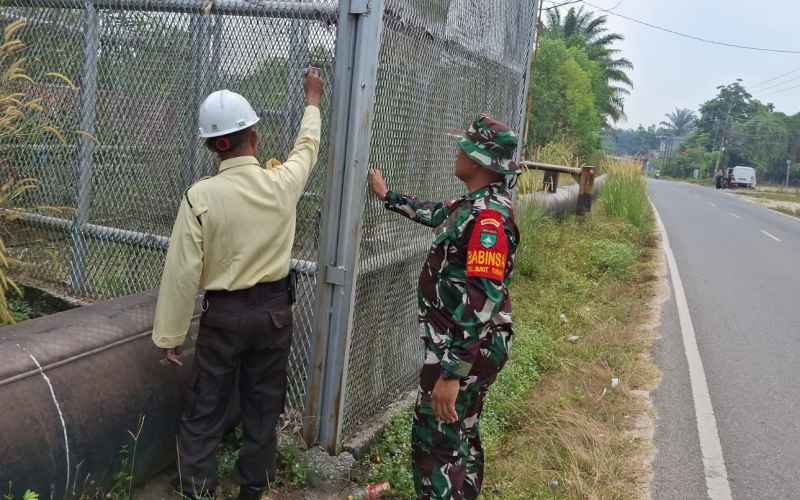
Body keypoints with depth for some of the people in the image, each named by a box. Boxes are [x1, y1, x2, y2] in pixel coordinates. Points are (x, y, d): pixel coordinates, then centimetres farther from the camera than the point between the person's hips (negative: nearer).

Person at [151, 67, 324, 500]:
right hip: (274, 309, 3)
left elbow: (183, 273, -14)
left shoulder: (200, 197, -17)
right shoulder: (283, 181, -9)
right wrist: (312, 100, 32)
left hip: (224, 313, -3)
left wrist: (170, 335, -3)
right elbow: (307, 146, 14)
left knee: (204, 411, 10)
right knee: (263, 407, 16)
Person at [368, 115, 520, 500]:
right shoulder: (474, 205, 7)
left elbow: (483, 299, -29)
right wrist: (387, 196, 37)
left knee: (434, 441, 0)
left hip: (467, 349, -10)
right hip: (463, 344, 10)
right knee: (461, 434, 21)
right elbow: (436, 215, 29)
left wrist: (451, 373, -30)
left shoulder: (489, 215, -24)